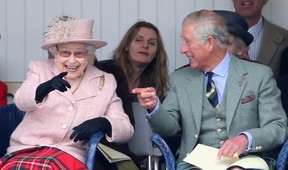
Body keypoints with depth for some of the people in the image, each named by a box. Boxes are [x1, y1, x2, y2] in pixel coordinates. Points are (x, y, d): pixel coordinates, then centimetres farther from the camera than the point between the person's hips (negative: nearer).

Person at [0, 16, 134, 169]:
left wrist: (102, 123, -16)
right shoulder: (39, 69, 10)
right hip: (26, 150, 1)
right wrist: (45, 87, -31)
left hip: (70, 156, -1)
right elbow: (21, 101, -9)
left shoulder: (106, 82, 11)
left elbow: (126, 129, 7)